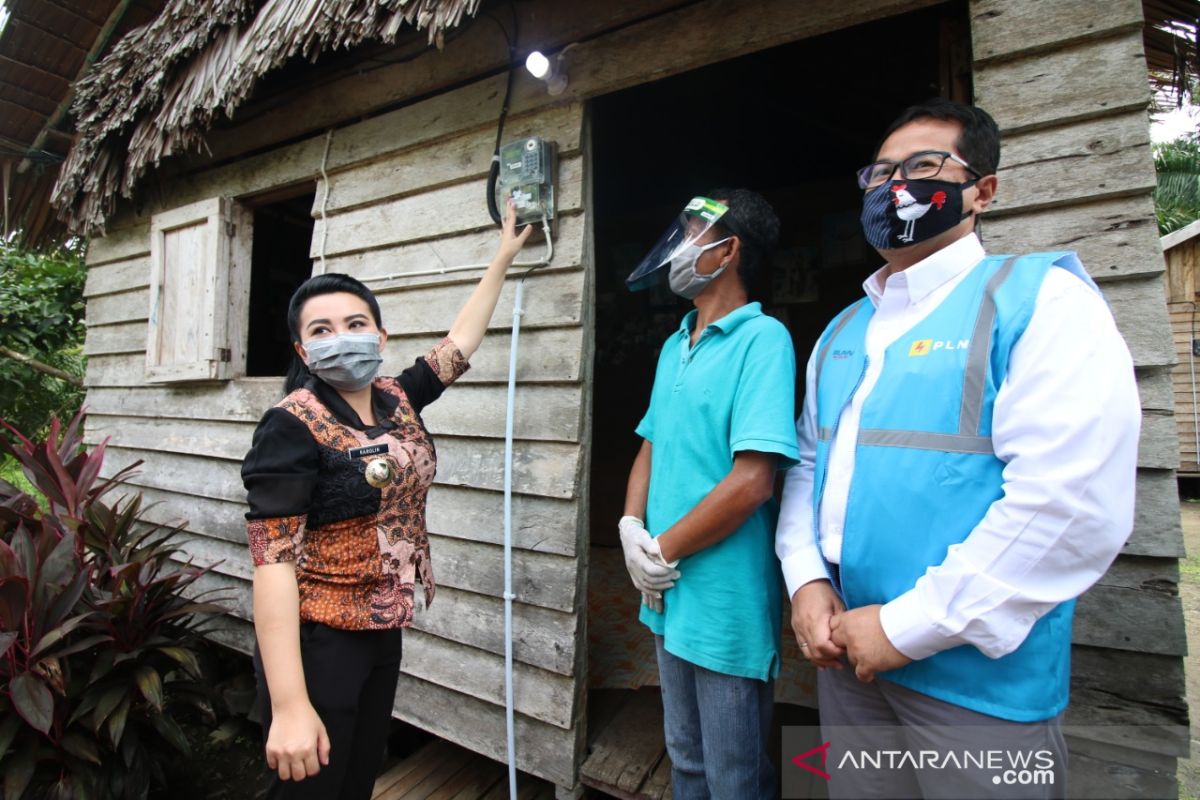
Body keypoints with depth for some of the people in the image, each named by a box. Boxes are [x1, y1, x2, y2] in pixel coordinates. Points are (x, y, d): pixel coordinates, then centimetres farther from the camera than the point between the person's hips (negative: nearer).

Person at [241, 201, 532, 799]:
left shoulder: (396, 399, 1)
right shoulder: (293, 427, -18)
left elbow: (459, 342, 13)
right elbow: (272, 561, -22)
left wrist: (504, 257, 19)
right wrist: (289, 705, -25)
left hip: (383, 632, 7)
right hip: (316, 642, -6)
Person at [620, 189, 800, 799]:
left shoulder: (762, 339, -16)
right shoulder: (674, 347, 9)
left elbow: (751, 482, -23)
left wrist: (663, 551, -13)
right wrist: (632, 529, -5)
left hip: (726, 604, -7)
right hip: (668, 596, 7)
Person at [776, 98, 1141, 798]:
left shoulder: (1040, 297, -11)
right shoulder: (842, 331, 10)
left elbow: (1075, 503, -21)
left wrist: (908, 626, -19)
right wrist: (806, 581, -5)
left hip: (975, 679, -5)